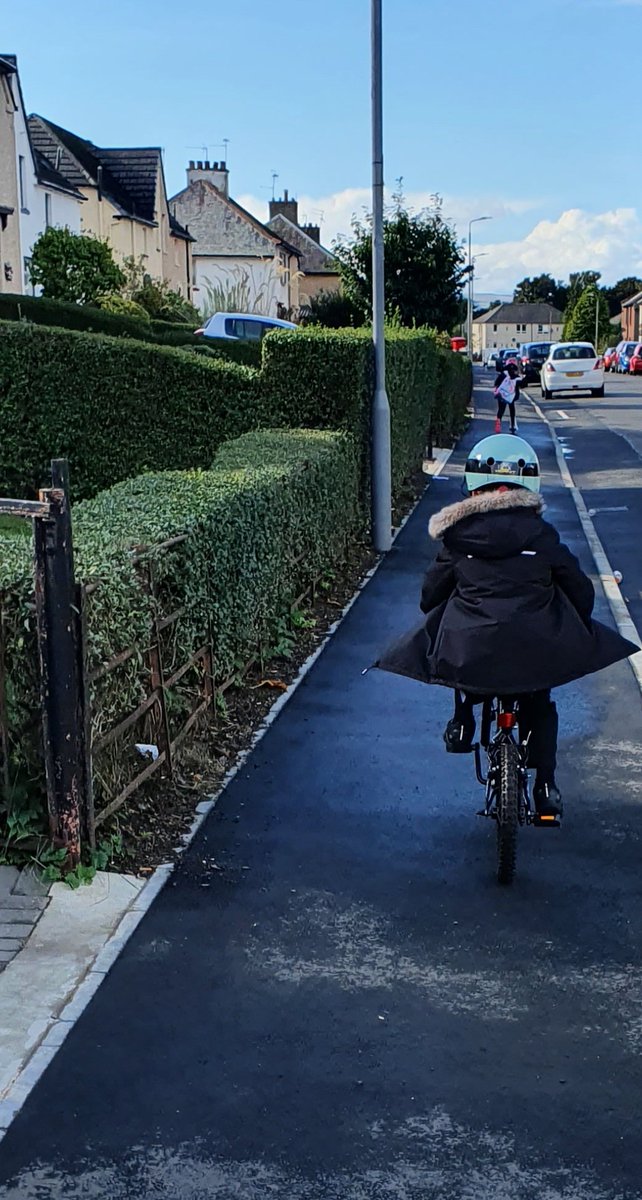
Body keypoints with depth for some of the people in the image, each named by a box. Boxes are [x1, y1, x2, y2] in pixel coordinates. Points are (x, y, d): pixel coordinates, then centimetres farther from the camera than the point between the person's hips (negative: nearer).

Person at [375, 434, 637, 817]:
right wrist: (579, 633, 27)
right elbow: (581, 591, 9)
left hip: (469, 652, 0)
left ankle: (463, 721, 30)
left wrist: (439, 625, 31)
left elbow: (431, 595, 10)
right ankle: (546, 786, 23)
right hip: (537, 650, 0)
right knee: (539, 706, 26)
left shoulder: (457, 536, 3)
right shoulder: (543, 536, 4)